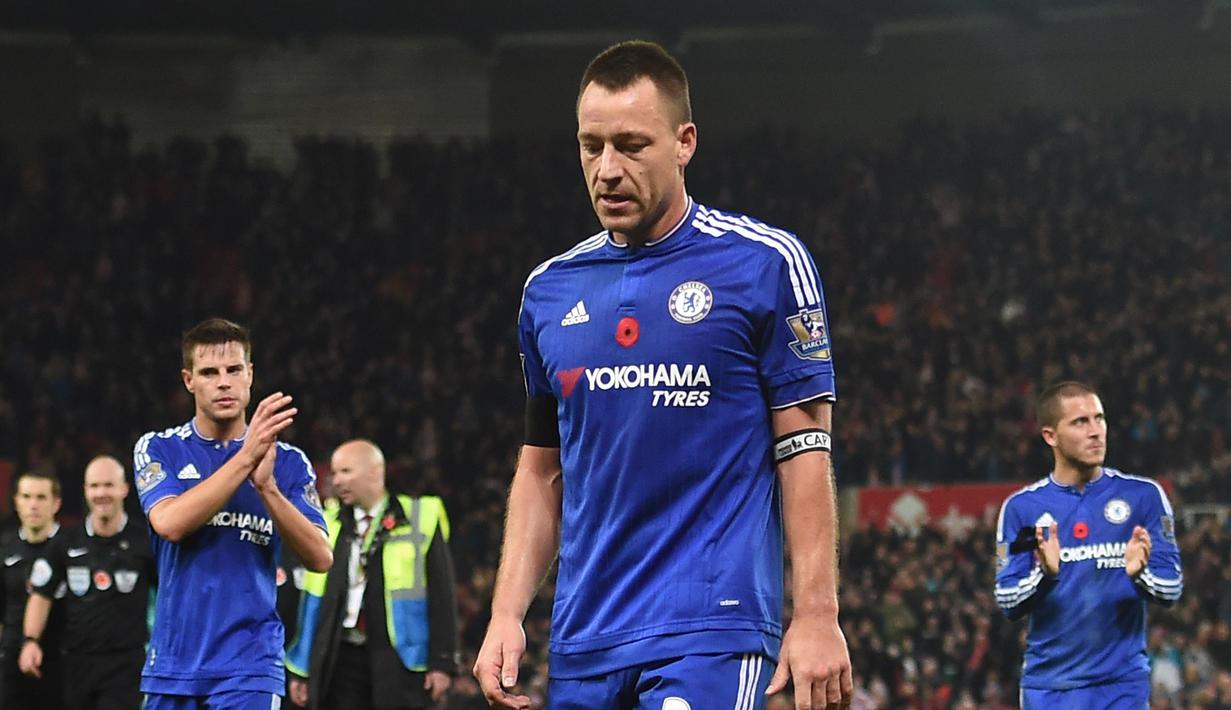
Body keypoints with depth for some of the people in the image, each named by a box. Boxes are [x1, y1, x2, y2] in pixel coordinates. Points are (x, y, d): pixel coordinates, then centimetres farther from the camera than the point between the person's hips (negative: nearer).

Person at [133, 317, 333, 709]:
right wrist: (245, 457, -22)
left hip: (248, 666, -2)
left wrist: (266, 485, -23)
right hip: (173, 661, 2)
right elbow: (169, 523, -16)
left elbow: (320, 557, -9)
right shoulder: (158, 449, 3)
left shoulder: (288, 463, 3)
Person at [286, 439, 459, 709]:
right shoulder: (330, 523, 12)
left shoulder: (419, 521, 0)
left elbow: (442, 595, -1)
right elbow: (312, 599, 15)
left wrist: (442, 663, -6)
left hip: (399, 660, -4)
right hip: (341, 660, 4)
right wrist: (302, 668, 13)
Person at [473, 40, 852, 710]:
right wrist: (506, 615, 8)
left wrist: (816, 615, -10)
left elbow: (805, 448, -3)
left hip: (711, 628, -5)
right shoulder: (549, 290, 13)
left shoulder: (762, 263, -2)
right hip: (583, 641, 5)